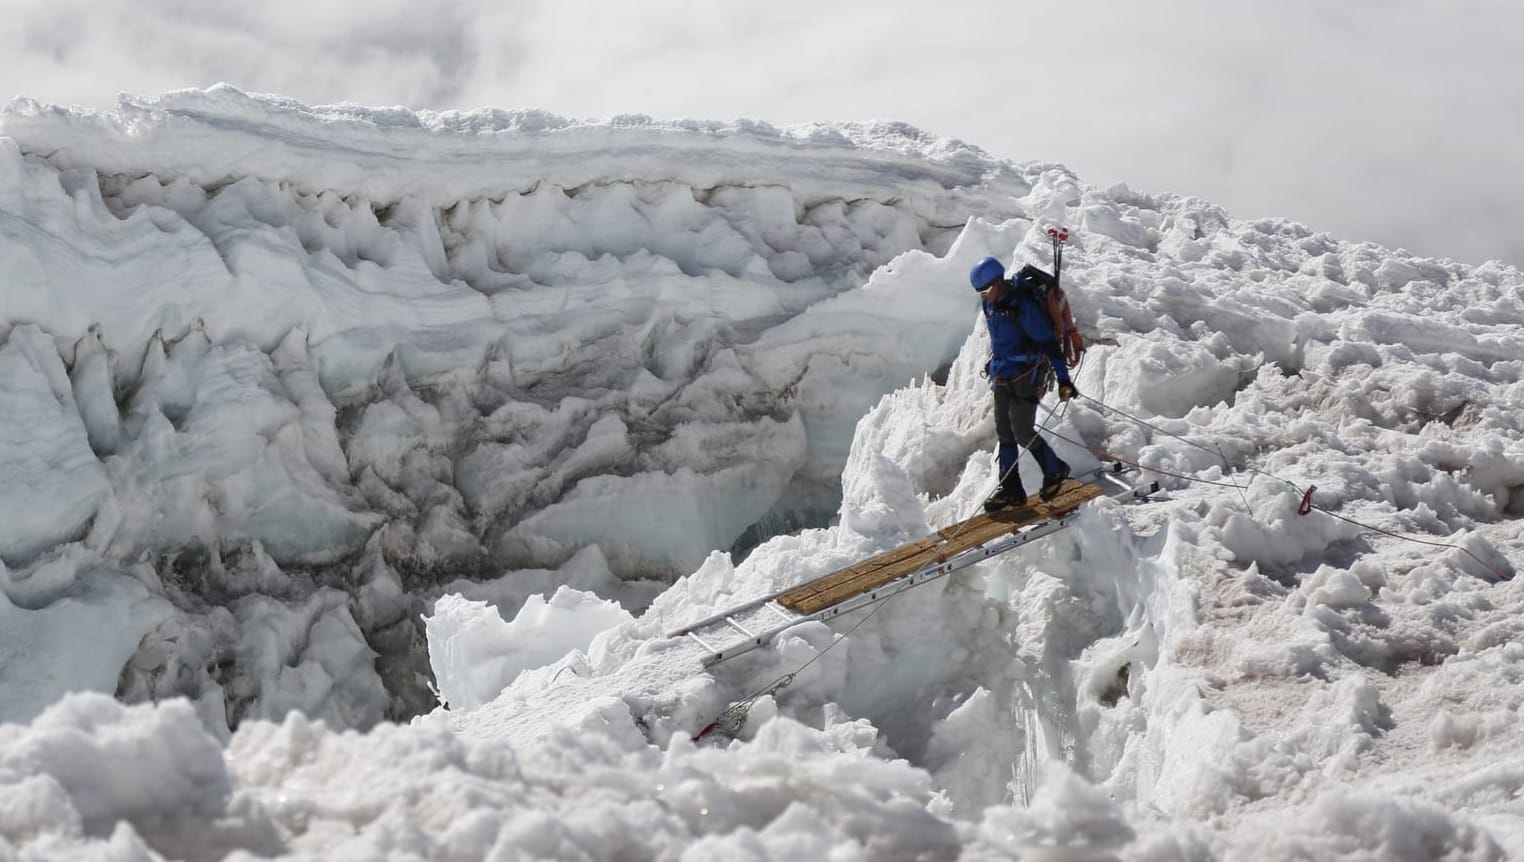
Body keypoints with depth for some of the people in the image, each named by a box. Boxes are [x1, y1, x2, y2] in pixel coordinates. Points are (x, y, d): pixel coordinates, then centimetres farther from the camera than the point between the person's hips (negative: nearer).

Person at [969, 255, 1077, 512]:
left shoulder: (1023, 306, -25)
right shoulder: (991, 302, 1)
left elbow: (1049, 343, -23)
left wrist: (1063, 378, -25)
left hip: (1026, 376, -8)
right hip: (1002, 374, 8)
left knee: (1022, 433, -6)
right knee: (1004, 431, 9)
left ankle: (1055, 470, 19)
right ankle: (1011, 489, 16)